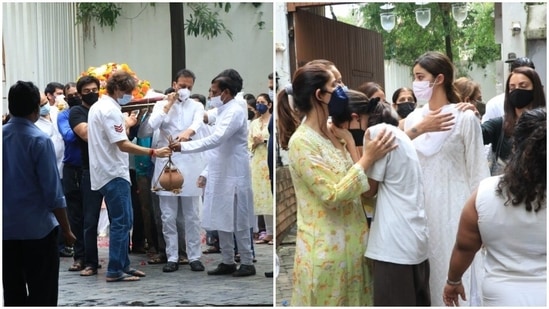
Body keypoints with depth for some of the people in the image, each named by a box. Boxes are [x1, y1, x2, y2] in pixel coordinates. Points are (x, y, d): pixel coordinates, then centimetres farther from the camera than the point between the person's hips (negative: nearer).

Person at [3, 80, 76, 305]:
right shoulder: (39, 140, -13)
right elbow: (53, 191, -14)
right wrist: (66, 230, -5)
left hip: (6, 228, 5)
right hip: (37, 229, -5)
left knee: (13, 294, 11)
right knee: (43, 295, 2)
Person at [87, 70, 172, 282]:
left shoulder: (97, 107, 15)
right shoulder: (110, 110, -16)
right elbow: (123, 145, -22)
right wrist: (153, 152, -23)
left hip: (106, 172, 10)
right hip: (114, 173, -10)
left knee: (120, 222, 14)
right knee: (122, 222, -7)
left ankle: (123, 266, 19)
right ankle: (115, 271, -5)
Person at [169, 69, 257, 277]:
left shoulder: (235, 111, -15)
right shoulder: (224, 111, 16)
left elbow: (216, 140, -26)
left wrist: (183, 146, -26)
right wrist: (207, 173, 18)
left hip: (233, 176, -9)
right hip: (220, 175, 9)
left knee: (238, 221, -3)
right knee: (222, 221, 10)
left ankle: (247, 263, 5)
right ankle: (228, 262, 17)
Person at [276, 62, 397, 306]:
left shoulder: (332, 133, 9)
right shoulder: (302, 142, -17)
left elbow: (353, 184, 12)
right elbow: (333, 195, -22)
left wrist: (349, 140, 4)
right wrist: (367, 159, -20)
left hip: (349, 242, 8)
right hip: (326, 248, -8)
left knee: (353, 301, 15)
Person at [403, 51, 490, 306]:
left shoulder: (464, 118, -8)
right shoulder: (412, 119, 6)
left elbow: (477, 172, -6)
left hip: (454, 208, -5)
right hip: (421, 209, 5)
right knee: (424, 279, 10)